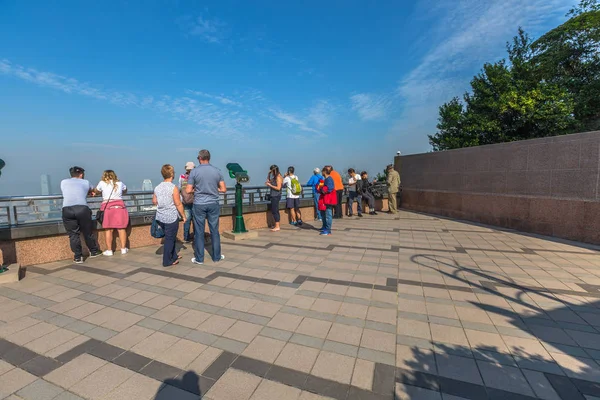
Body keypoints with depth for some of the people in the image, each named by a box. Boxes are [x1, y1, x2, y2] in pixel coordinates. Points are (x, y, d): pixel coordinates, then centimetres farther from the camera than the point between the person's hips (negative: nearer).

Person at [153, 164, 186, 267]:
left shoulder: (157, 187, 4)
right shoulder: (173, 188, -16)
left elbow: (154, 202, 12)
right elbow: (178, 204, -15)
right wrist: (183, 215, -5)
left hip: (160, 217, 7)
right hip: (171, 217, -7)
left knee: (170, 237, 21)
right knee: (170, 238, 5)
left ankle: (173, 256, 34)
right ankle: (167, 261, 14)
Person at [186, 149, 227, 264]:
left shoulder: (194, 171, -6)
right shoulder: (217, 171, -1)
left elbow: (188, 190, -6)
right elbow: (223, 189, 0)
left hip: (199, 204, -1)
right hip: (214, 204, 2)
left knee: (199, 232, 8)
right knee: (214, 231, 9)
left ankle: (199, 258, 16)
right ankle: (216, 257, 19)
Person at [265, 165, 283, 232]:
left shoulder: (278, 177, -15)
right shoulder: (275, 177, 13)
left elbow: (278, 188, -21)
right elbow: (269, 180, 27)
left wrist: (270, 185, -14)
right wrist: (269, 174, 11)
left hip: (276, 196, -10)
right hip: (274, 196, 10)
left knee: (275, 211, -6)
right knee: (275, 211, 15)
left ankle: (277, 227, -1)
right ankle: (276, 225, 25)